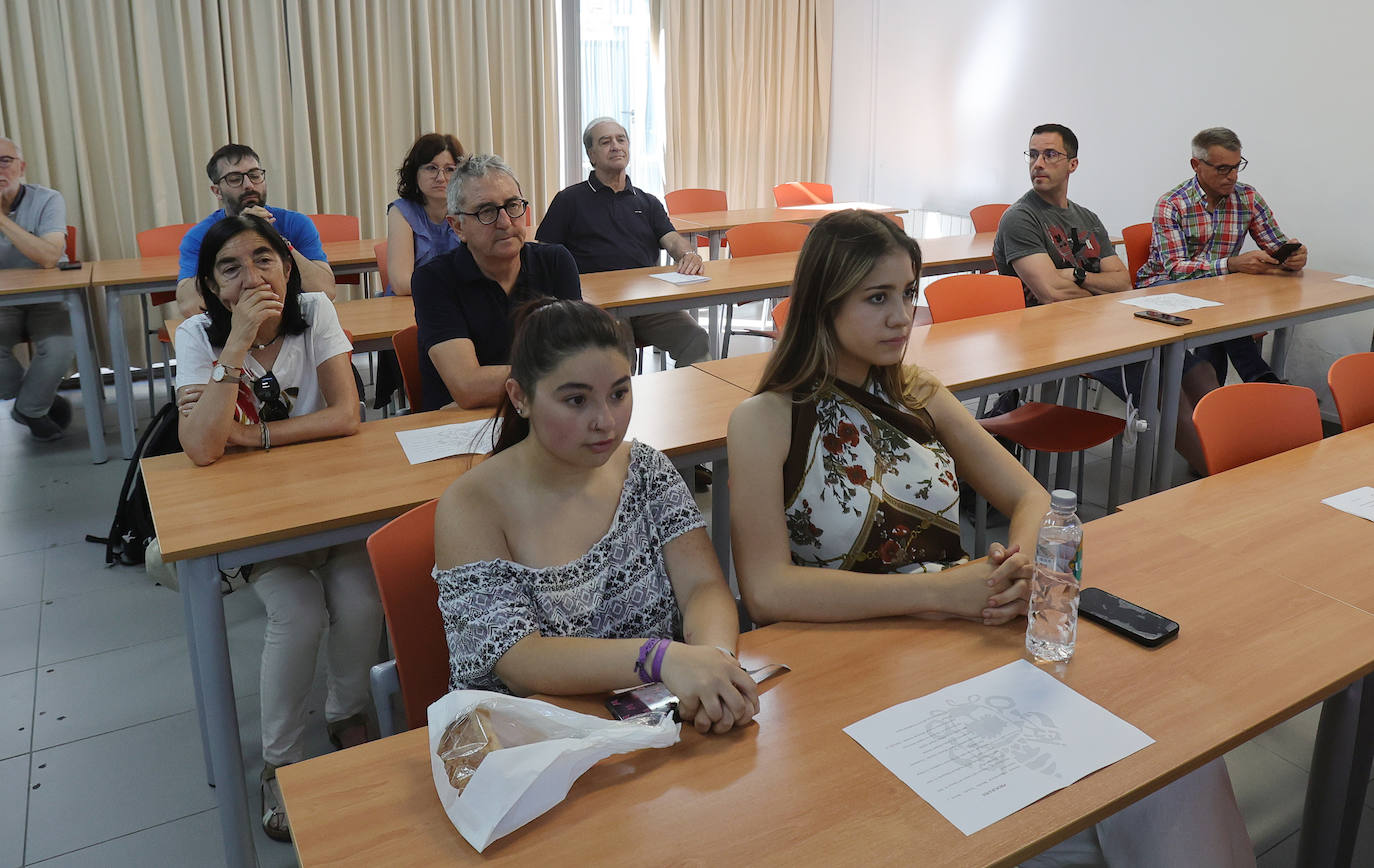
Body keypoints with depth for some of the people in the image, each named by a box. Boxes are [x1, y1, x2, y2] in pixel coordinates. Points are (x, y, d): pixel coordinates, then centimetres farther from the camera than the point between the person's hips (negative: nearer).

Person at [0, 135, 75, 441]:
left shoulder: (47, 201, -9)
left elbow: (49, 257, -26)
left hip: (47, 300, -2)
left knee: (60, 348, -31)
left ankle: (29, 409, -1)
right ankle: (42, 401, 3)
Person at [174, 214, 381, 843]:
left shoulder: (315, 313, -8)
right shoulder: (199, 336, -11)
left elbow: (346, 417, -16)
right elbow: (202, 448, -27)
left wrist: (249, 435, -19)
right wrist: (239, 341, -30)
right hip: (249, 510, -1)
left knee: (360, 600, -22)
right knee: (300, 615, -23)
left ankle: (346, 715, 10)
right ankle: (281, 761, 2)